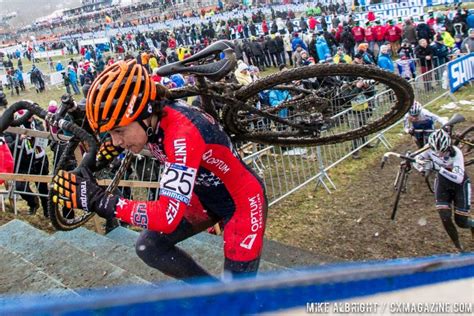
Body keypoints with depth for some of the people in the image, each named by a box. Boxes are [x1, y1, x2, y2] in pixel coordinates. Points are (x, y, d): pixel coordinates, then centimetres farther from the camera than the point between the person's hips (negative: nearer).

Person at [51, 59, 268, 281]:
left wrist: (99, 200, -36)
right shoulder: (152, 119, -14)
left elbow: (168, 217, -39)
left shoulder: (183, 133, -37)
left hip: (242, 202, -7)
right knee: (148, 247, 4)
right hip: (206, 197, 8)